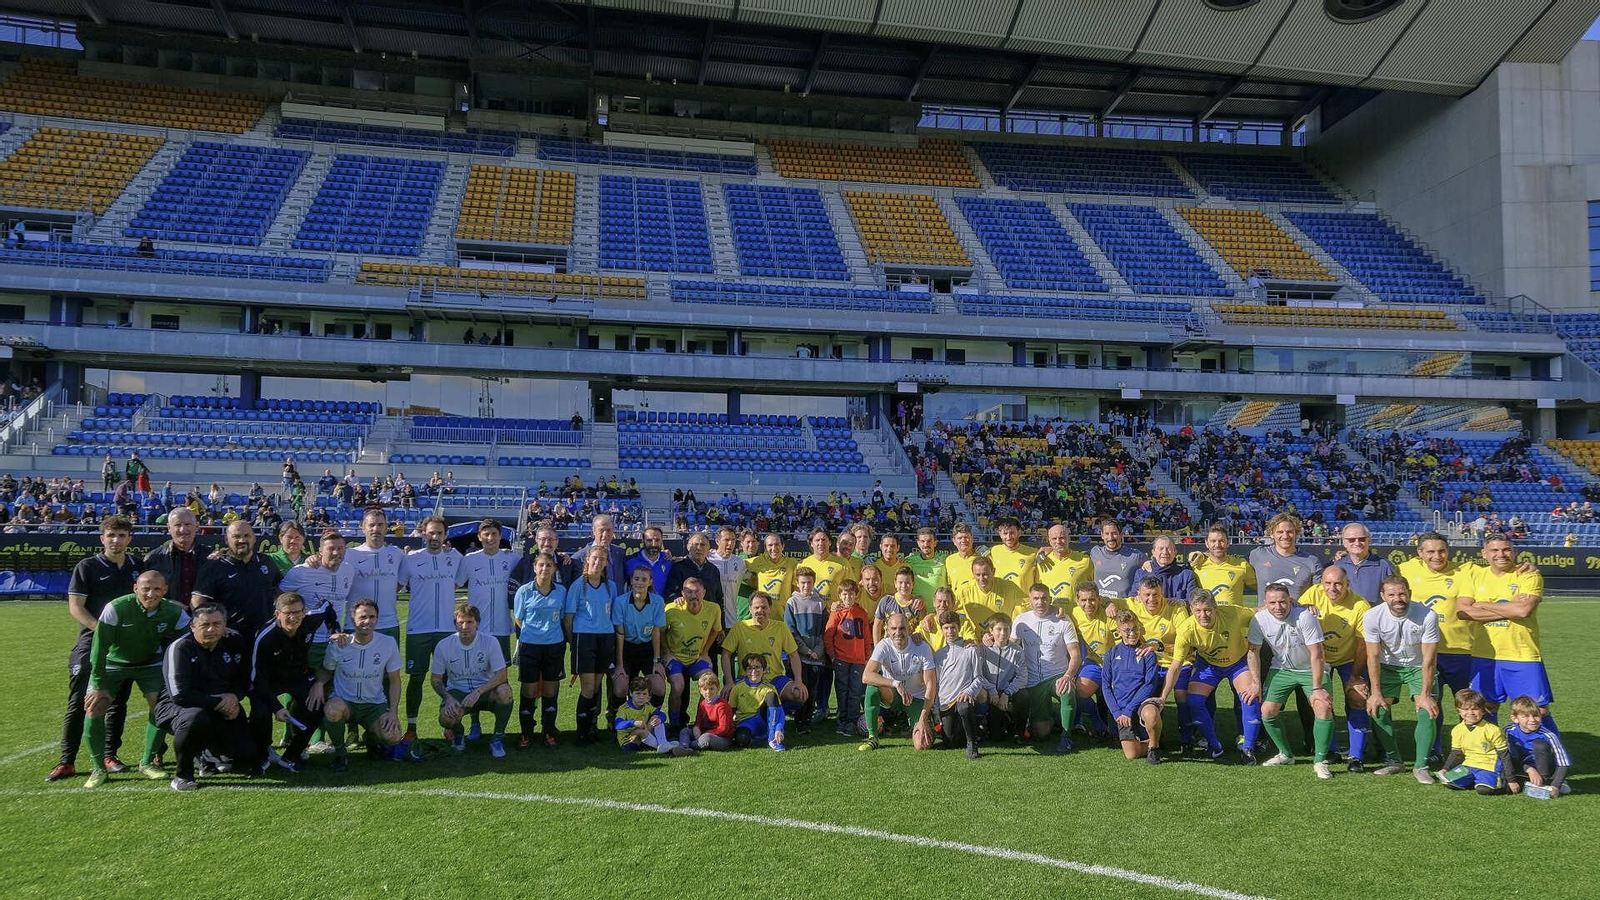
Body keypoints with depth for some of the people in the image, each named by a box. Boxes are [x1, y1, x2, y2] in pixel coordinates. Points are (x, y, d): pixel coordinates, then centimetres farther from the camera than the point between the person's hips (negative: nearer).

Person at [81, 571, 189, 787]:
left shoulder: (174, 612, -21)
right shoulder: (116, 608, -30)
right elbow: (100, 647, -23)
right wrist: (98, 685, -22)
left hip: (150, 663, 2)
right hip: (113, 662, -2)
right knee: (94, 708, -16)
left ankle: (147, 763, 5)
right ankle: (98, 768, 2)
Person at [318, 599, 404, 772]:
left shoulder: (388, 643, -7)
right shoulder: (338, 645, -9)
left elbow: (394, 681, 1)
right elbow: (326, 671, 9)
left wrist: (393, 712, -8)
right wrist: (319, 683, -15)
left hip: (375, 704, 1)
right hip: (344, 701, -1)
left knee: (392, 737, -25)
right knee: (333, 710, -38)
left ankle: (372, 737, 15)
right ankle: (339, 753, -6)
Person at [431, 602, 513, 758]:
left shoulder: (490, 642, -13)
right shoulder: (443, 646, -10)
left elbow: (501, 675, -17)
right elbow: (435, 679, 0)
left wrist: (478, 692, -29)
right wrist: (448, 698, -19)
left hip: (484, 691, 0)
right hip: (456, 692, 1)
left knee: (504, 691, -34)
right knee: (446, 718, -31)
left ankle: (498, 738, -10)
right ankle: (457, 732, 10)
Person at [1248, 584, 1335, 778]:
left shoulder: (1306, 617, -26)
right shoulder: (1259, 619, -15)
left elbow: (1317, 655, -23)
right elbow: (1253, 652, -1)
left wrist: (1317, 688, -24)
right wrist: (1256, 683, -3)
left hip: (1311, 669, -3)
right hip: (1281, 669, 3)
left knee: (1323, 708, -23)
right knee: (1267, 711, -7)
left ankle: (1320, 761, -8)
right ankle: (1285, 754, 17)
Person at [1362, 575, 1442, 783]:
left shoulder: (1427, 616, -27)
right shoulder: (1372, 617, -22)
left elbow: (1428, 660, -21)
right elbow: (1373, 657, -14)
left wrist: (1425, 694, -22)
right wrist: (1375, 693, -17)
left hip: (1419, 667, -1)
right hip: (1388, 666, 2)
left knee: (1427, 711, -17)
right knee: (1378, 708, -10)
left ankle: (1420, 766, -6)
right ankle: (1393, 762, 5)